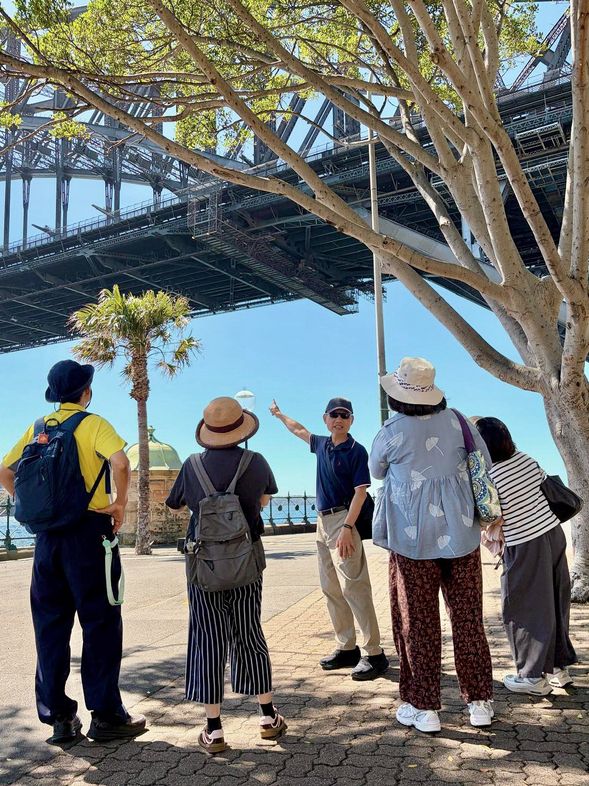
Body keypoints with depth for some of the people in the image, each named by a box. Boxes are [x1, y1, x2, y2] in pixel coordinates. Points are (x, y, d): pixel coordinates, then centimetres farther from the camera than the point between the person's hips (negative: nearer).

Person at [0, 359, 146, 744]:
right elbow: (120, 462, -23)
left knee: (51, 625, 12)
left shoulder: (38, 428, 10)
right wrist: (120, 503, -11)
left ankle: (58, 716, 17)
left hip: (48, 533, 5)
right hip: (89, 529, -5)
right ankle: (106, 715, 10)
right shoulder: (93, 424, -6)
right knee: (100, 622, 3)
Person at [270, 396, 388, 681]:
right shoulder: (322, 445, 12)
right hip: (323, 520, 8)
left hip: (343, 520, -8)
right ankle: (346, 648, 18)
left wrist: (347, 528, -21)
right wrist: (279, 414, 46)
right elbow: (299, 430, 32)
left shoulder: (356, 451, -8)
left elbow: (360, 491, -13)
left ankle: (374, 653, -6)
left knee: (353, 587, -11)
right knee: (331, 588, 10)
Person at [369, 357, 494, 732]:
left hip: (413, 538, -3)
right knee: (468, 618, 13)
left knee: (418, 622, 7)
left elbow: (376, 471, 7)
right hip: (461, 532, 4)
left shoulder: (392, 431, -11)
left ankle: (423, 707, 15)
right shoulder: (455, 420, -2)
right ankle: (480, 702, 24)